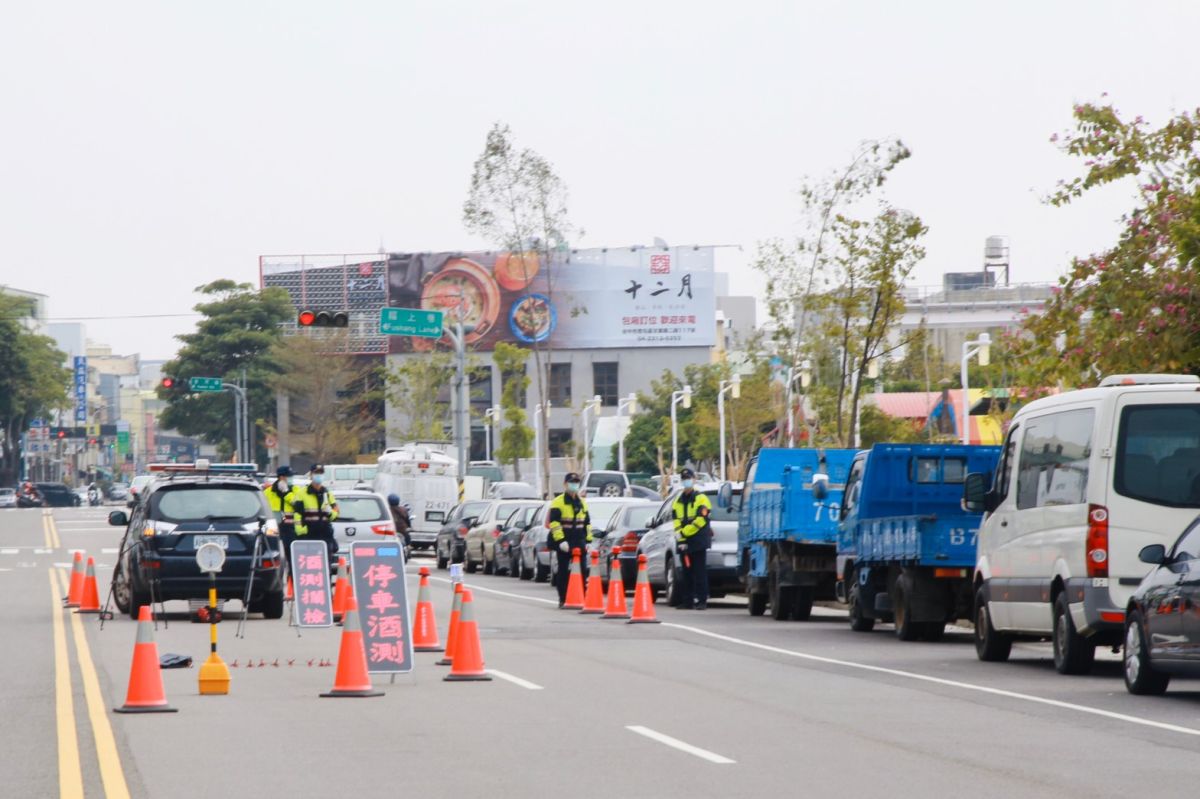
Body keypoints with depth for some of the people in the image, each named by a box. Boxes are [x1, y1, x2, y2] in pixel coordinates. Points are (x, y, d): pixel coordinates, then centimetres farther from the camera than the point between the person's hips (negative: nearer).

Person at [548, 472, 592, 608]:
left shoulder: (582, 503, 16)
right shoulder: (558, 502, -5)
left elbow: (587, 523, 22)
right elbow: (554, 523, -12)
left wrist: (588, 540, 14)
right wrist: (560, 540, -19)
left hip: (579, 543, 6)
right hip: (564, 543, -5)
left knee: (582, 571, 2)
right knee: (563, 572, -2)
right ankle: (563, 600, 3)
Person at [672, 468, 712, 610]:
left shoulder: (701, 499, -1)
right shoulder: (678, 502, 16)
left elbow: (700, 520, -13)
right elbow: (677, 523, 7)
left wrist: (683, 533, -15)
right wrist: (680, 539, -7)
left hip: (698, 543, -5)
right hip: (683, 543, 5)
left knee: (700, 573, -8)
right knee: (686, 573, 7)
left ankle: (701, 601, -8)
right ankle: (687, 601, 10)